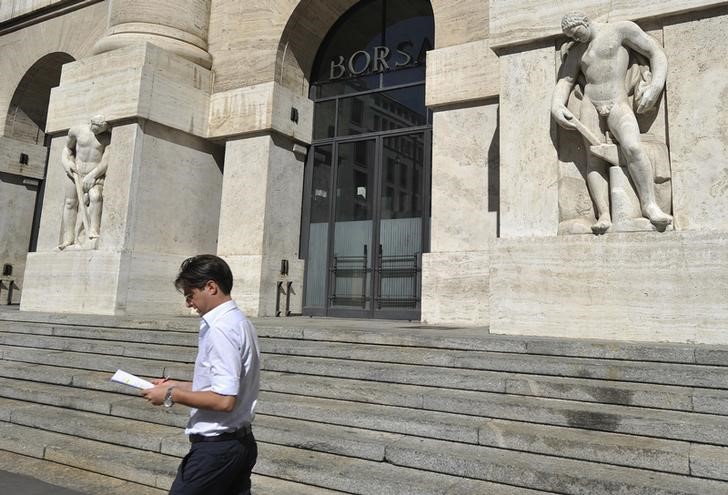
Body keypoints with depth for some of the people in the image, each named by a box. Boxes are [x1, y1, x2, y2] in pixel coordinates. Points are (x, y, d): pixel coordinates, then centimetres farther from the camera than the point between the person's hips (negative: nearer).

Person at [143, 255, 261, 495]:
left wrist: (172, 396, -13)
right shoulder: (239, 321, 9)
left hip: (216, 447, -9)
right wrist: (177, 386, 14)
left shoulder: (220, 329, -20)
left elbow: (224, 400, -24)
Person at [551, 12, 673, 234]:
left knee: (633, 147, -27)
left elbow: (657, 53, 4)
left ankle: (649, 205, -22)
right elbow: (564, 82, 14)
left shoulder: (620, 29, 8)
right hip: (590, 105, 4)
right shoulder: (576, 52, 22)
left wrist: (656, 85, -12)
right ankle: (603, 214, -21)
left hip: (618, 104, -3)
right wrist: (556, 106, -8)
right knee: (594, 157, -13)